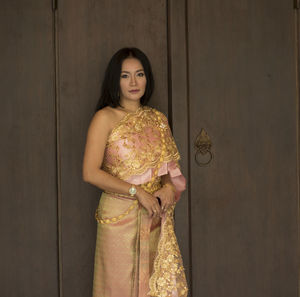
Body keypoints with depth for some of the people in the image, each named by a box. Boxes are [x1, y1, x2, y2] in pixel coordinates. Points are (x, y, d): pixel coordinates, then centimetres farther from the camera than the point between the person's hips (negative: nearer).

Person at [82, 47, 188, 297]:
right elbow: (90, 173, -13)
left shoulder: (158, 118, 11)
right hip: (120, 216, -4)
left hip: (156, 218, 5)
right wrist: (137, 191, -16)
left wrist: (169, 185, -3)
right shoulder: (105, 118, -5)